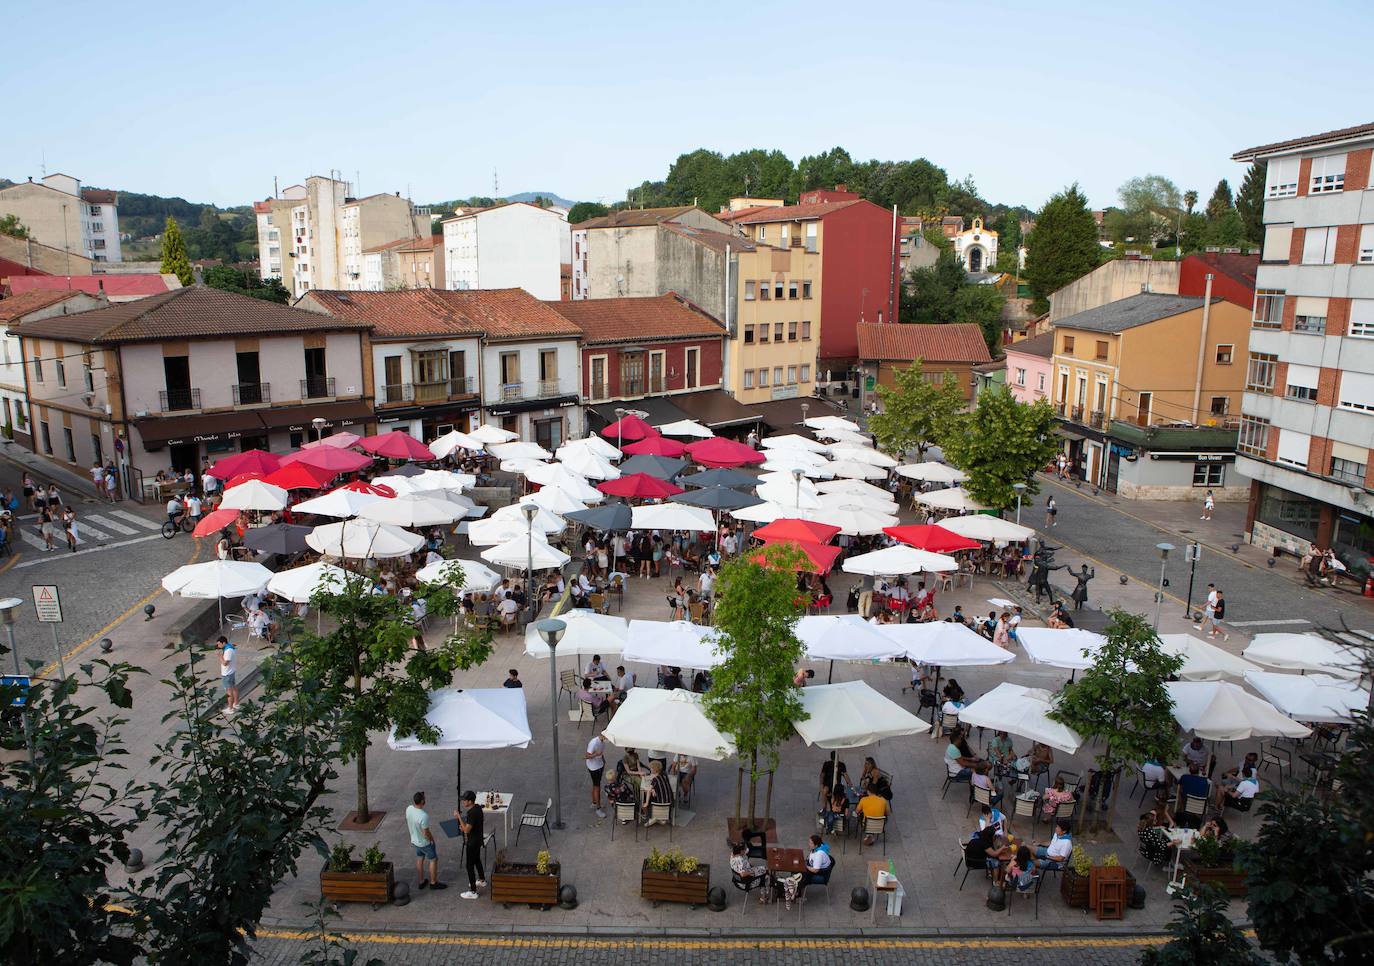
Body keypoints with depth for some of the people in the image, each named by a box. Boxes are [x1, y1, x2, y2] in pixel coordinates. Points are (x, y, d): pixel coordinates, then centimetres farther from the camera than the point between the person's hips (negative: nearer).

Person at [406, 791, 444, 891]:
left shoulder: (409, 809, -14)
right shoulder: (424, 816, -37)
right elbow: (426, 833, -28)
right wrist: (432, 839, -8)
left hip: (415, 840, 7)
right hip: (425, 842, -7)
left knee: (419, 860, 23)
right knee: (433, 860, 13)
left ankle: (421, 882, 36)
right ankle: (433, 883, 25)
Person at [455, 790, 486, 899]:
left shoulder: (472, 813, -30)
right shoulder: (477, 808, -1)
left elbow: (466, 830, -30)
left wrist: (459, 817, -29)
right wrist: (464, 826, 9)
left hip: (472, 842, -10)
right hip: (478, 840, 10)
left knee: (470, 865, 1)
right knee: (477, 860, 27)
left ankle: (473, 892, 8)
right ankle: (482, 881, 46)